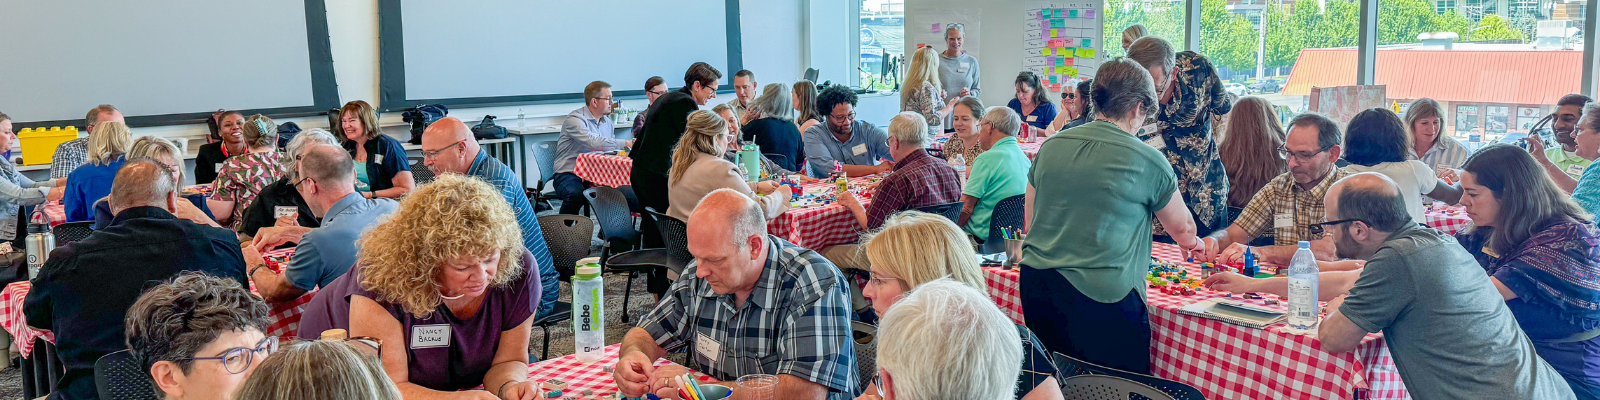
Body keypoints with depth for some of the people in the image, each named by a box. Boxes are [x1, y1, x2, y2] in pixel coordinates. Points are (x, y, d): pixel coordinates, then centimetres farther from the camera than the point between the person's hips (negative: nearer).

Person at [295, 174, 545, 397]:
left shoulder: (518, 270, -19)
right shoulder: (384, 279, -30)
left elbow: (508, 361, -7)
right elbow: (387, 388, -28)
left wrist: (509, 385, -28)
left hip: (455, 387, 3)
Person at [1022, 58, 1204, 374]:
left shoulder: (1050, 147, 7)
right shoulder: (1147, 161, -4)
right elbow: (1182, 228, 13)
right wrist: (1191, 243, 36)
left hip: (1036, 288, 5)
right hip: (1102, 298, -5)